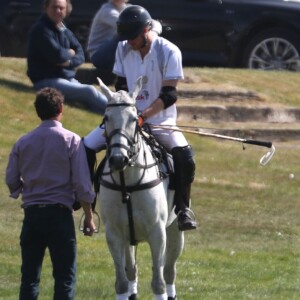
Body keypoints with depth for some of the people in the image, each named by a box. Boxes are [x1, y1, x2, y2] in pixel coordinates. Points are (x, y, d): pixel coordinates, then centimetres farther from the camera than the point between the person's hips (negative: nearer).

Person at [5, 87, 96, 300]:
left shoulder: (23, 143, 4)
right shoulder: (72, 141, -7)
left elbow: (11, 181, 6)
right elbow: (82, 184, -9)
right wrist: (89, 217, 0)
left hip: (31, 213, 4)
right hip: (59, 213, -3)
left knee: (29, 275, 9)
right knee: (65, 275, 1)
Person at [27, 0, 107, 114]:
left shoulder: (64, 31, 14)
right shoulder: (41, 30, -12)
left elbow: (80, 55, 9)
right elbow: (57, 55, -24)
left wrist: (69, 62, -12)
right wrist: (69, 53, -3)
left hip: (68, 79, 8)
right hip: (46, 82, -8)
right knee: (89, 91, -22)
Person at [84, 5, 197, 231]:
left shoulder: (169, 52, -15)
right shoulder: (123, 49, -1)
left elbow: (169, 95, -18)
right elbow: (121, 86, 5)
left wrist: (144, 116, -29)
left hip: (160, 120, -4)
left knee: (184, 156, -30)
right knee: (86, 148, -8)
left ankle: (183, 208, -15)